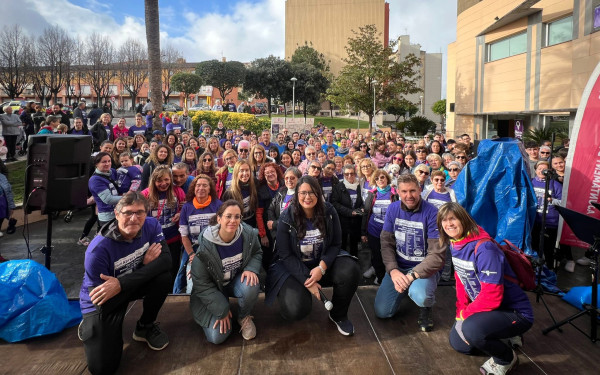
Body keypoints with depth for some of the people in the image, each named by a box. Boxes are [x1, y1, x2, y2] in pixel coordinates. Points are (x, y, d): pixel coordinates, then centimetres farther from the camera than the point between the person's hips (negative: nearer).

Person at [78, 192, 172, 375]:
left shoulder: (151, 225, -18)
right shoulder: (98, 250, -31)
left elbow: (166, 259, -28)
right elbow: (100, 297, -28)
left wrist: (121, 283, -39)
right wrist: (145, 266, -27)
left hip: (130, 288, 4)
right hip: (103, 303, -4)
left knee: (163, 277, -26)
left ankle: (145, 327, 2)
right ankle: (89, 327, 18)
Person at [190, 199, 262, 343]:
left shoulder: (248, 234, -16)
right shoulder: (205, 246, -24)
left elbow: (257, 253, 5)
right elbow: (201, 284, -16)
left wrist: (251, 269, -19)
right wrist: (221, 311, -17)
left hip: (238, 280, 2)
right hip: (213, 290, -2)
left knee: (251, 287, -35)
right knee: (217, 337, -16)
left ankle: (244, 317, 0)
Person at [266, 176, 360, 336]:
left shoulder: (329, 212, -8)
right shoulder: (286, 218, -13)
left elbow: (335, 244, -5)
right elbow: (286, 254, -11)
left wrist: (322, 268, -22)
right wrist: (306, 280, -21)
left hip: (323, 263, 2)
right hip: (294, 267, -2)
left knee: (350, 271, -28)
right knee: (296, 310, -26)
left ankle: (338, 315, -1)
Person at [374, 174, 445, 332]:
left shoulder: (431, 213, -17)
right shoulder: (393, 209, -3)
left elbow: (437, 254, -20)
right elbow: (386, 243, -2)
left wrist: (412, 275, -28)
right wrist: (393, 270, -18)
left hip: (425, 268, -4)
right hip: (398, 266, 4)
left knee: (420, 297, -36)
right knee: (382, 311, -6)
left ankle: (425, 307, 4)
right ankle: (405, 290, 25)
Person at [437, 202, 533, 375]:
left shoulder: (483, 248, -29)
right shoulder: (455, 244, -2)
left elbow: (492, 296, -31)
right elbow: (461, 280, 8)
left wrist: (464, 315, -19)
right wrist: (461, 312, 0)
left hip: (515, 313, -9)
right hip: (484, 308, 9)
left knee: (471, 329, -34)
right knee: (458, 343, 14)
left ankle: (506, 358, -3)